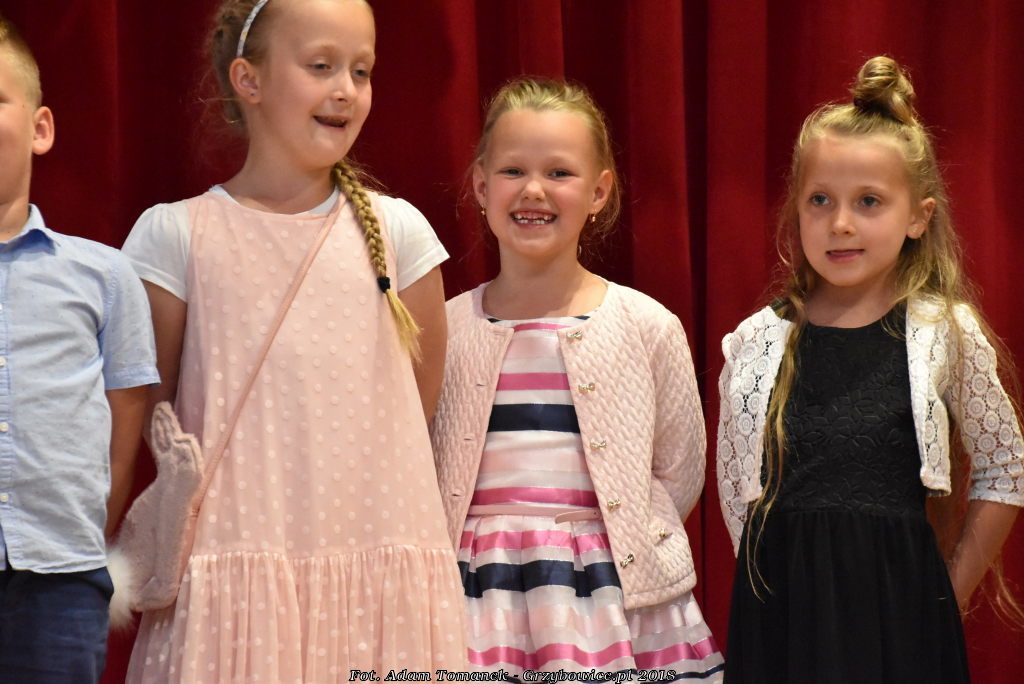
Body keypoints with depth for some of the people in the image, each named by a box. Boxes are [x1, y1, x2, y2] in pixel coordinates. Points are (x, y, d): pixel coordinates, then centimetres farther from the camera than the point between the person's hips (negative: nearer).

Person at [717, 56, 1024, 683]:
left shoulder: (947, 334, -1)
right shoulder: (755, 343, 2)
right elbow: (736, 490, 9)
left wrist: (949, 595, 4)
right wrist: (798, 582, 3)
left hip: (899, 613, -1)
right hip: (783, 614, 1)